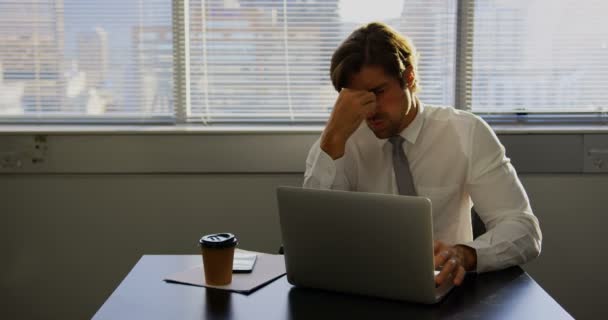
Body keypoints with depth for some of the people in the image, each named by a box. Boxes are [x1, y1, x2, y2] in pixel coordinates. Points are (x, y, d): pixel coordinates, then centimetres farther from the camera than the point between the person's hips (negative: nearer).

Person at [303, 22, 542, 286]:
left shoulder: (467, 133, -5)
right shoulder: (337, 144, -3)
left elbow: (525, 232, -9)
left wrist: (463, 254, -29)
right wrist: (333, 140, -22)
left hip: (443, 286, 0)